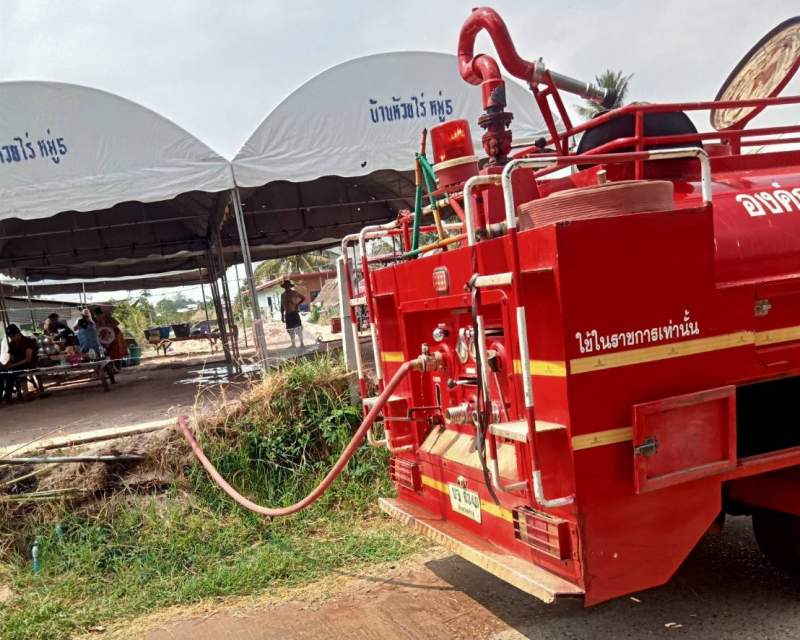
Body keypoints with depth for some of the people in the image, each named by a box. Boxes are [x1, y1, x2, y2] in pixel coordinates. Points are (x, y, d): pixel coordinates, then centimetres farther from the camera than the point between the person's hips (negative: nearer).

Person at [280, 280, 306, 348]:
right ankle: (293, 344, 12)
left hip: (295, 313, -4)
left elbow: (303, 298, 3)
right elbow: (282, 306, 15)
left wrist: (298, 304, -6)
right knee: (290, 330, 6)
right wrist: (282, 316, 11)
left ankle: (302, 343, 3)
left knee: (298, 328, -3)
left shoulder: (294, 292, -1)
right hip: (287, 314, 4)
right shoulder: (283, 295, 12)